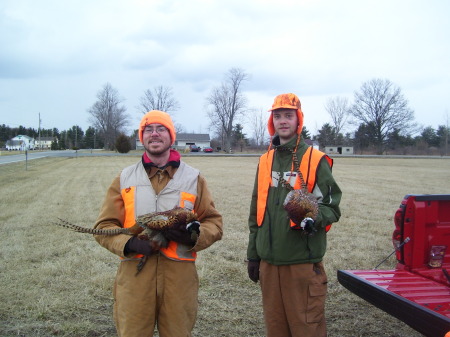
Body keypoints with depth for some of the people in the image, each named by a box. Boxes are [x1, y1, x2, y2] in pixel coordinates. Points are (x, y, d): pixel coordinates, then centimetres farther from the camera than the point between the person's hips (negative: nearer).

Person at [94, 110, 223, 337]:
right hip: (134, 273, 0)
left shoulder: (193, 178, 8)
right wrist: (129, 243, -13)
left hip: (179, 275, 0)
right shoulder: (124, 179, 9)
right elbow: (104, 226, 7)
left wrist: (193, 236, -13)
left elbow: (214, 223, 8)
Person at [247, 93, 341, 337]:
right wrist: (252, 254, 16)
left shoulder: (315, 160, -4)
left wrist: (314, 220, -24)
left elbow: (332, 206, -2)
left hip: (303, 262, -5)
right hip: (269, 262, 5)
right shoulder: (265, 161, 11)